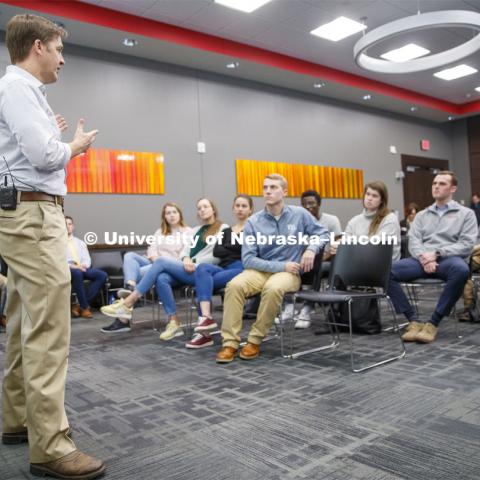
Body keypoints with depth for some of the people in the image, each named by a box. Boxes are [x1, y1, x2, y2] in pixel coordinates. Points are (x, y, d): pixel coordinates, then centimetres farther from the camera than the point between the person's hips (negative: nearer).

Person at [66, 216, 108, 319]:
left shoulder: (80, 242, 26)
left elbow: (87, 259, 15)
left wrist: (83, 265, -10)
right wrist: (73, 266, -18)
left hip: (83, 268, 5)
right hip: (67, 269, -4)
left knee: (102, 275, -23)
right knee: (77, 273, -40)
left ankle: (79, 305, -23)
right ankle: (84, 307, -26)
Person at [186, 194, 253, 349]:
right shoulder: (227, 231, 27)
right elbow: (216, 252, 9)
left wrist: (227, 250, 1)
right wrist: (235, 252, -2)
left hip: (242, 269, -5)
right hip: (224, 268, 5)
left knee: (203, 281, -25)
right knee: (202, 268, -29)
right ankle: (206, 317, -40)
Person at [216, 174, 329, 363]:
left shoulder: (299, 214, 2)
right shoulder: (253, 222, -1)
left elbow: (322, 233, 12)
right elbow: (247, 259, -6)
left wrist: (311, 248, -11)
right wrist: (280, 265, -15)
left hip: (289, 273, -1)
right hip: (260, 270, 1)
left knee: (273, 288, -36)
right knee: (235, 285, -30)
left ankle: (255, 340, -19)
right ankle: (230, 342, -23)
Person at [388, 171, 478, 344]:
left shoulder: (466, 213, 13)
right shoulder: (422, 215, 23)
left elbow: (466, 245, 0)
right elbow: (413, 242, 9)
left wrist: (437, 253, -14)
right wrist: (424, 257, -14)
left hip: (449, 259, -3)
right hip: (423, 260, 3)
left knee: (461, 270, -41)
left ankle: (433, 323, -27)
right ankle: (414, 320, -18)